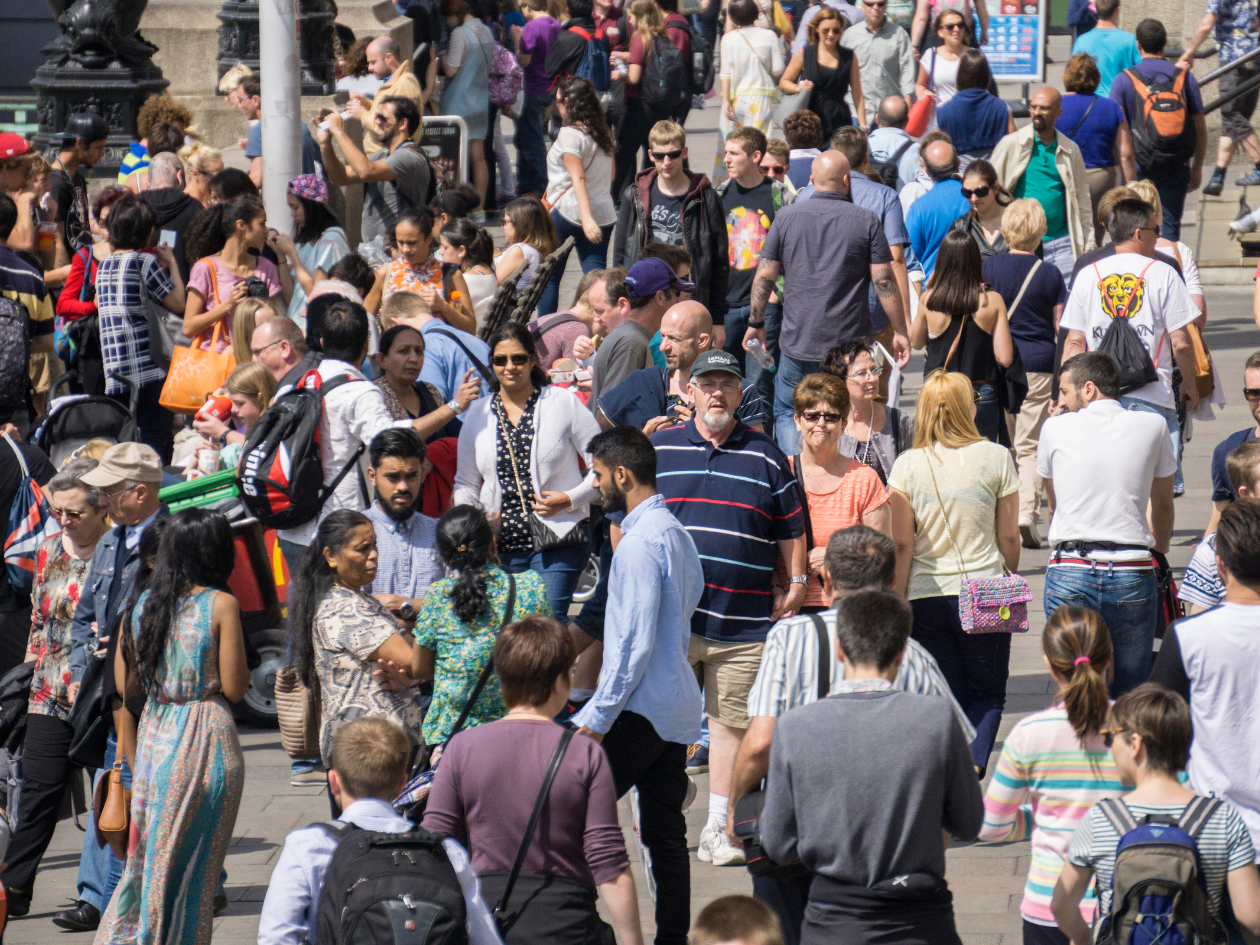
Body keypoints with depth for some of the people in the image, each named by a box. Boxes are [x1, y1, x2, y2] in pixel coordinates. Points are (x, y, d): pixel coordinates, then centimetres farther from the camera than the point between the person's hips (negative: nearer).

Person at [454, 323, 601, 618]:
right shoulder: (478, 414, 13)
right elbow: (466, 483, 21)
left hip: (557, 541, -3)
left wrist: (570, 499, -10)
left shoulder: (564, 403, 3)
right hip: (500, 547, 3)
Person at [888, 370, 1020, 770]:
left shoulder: (907, 465, -3)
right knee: (987, 693, 11)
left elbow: (902, 544, -3)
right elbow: (1009, 537, 2)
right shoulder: (996, 458, -4)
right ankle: (973, 766, -12)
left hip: (927, 595, 1)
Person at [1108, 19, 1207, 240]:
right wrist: (1197, 167, 16)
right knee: (1170, 226, 2)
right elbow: (1200, 127, 6)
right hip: (1176, 167, 1)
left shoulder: (1124, 80, -3)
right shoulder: (1185, 77, 2)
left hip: (1138, 166, -1)